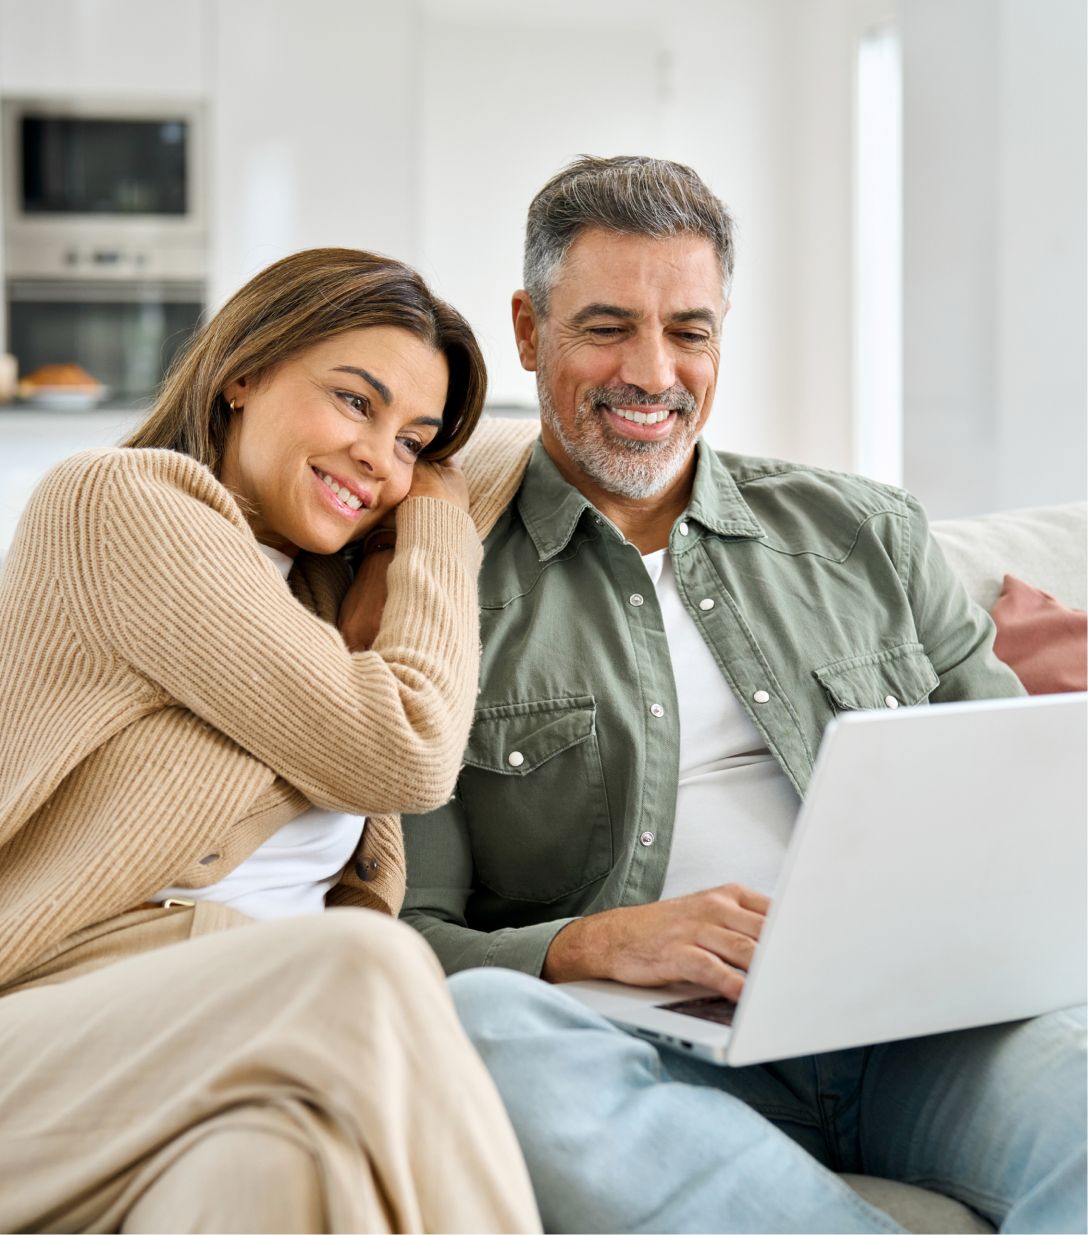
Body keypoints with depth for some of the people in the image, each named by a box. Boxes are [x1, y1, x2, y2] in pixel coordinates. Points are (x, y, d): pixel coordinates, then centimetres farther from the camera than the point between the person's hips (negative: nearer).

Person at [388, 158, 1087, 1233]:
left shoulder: (866, 532, 20)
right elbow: (405, 935, 3)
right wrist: (592, 945, -17)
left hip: (917, 1024, 0)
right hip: (669, 1056, 1)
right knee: (480, 1018, -35)